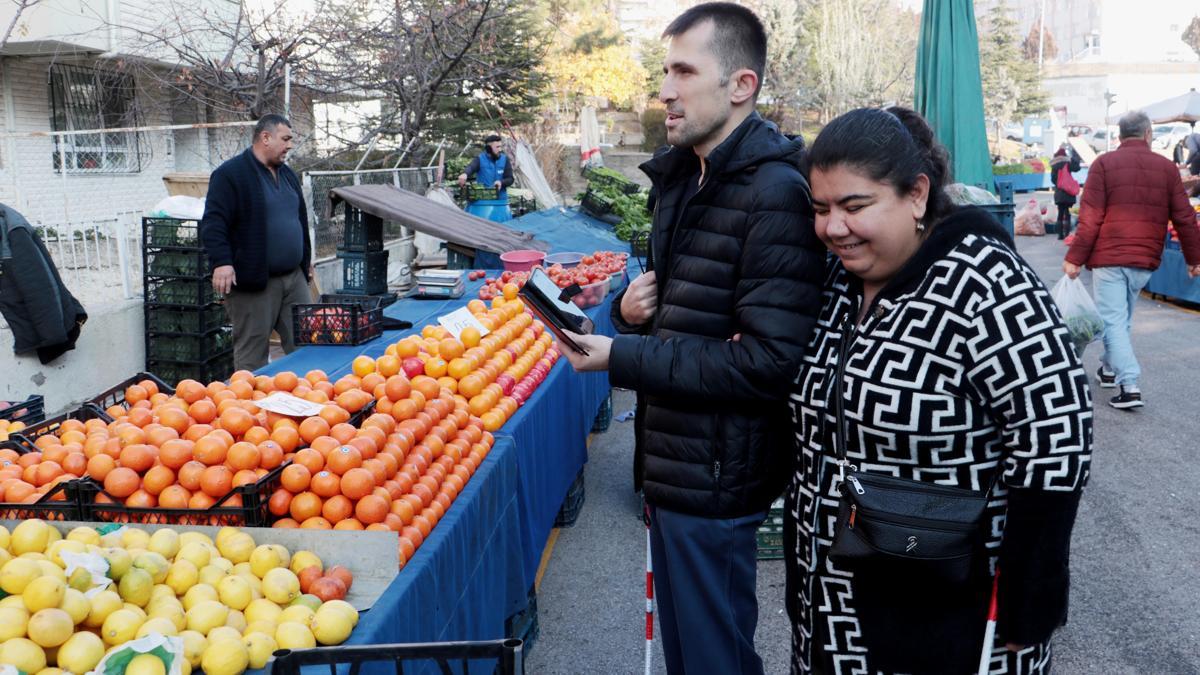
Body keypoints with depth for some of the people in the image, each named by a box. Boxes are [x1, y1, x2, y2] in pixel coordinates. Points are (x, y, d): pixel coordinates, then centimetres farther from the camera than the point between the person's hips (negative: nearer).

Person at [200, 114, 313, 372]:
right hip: (253, 281, -7)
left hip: (294, 277, 7)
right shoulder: (231, 174, -7)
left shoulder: (287, 174, 17)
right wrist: (221, 262, -24)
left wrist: (306, 259, 27)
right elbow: (213, 222, -14)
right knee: (253, 354, -1)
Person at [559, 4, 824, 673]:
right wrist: (630, 308, -2)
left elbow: (770, 363, -24)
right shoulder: (682, 178, 10)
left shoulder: (774, 194, -20)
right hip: (672, 462, 9)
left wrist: (620, 359, -21)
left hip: (715, 476, -9)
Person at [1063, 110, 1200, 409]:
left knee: (1113, 320, -3)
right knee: (1123, 318, 20)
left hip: (1109, 258, -4)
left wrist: (1074, 259, -6)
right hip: (1145, 261, 4)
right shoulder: (1167, 167, 5)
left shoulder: (1104, 164, -3)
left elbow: (1090, 218, -9)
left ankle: (1129, 386, -13)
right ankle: (1109, 369, 33)